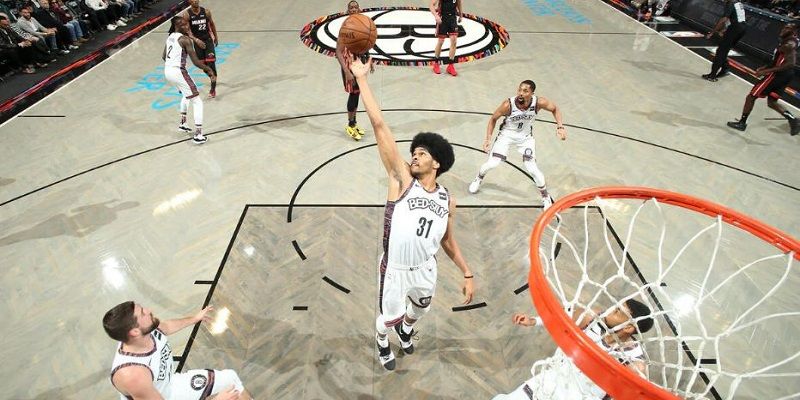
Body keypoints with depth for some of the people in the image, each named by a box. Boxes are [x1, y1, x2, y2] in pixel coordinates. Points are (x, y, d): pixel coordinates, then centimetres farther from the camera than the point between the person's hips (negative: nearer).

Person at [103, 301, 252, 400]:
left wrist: (194, 319, 24)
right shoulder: (132, 375, -41)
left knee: (229, 378, 7)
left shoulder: (149, 329, -20)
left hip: (169, 384, 7)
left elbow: (166, 326, 7)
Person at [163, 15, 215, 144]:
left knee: (186, 95, 34)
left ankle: (183, 123, 40)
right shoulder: (185, 39, -12)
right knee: (197, 102, -4)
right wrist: (209, 70, -5)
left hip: (167, 71, 9)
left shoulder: (170, 37, 13)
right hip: (178, 72, -9)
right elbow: (196, 62, -17)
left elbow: (164, 57, 22)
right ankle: (198, 135, -11)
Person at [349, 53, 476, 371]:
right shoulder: (402, 179, -16)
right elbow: (380, 127, -23)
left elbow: (448, 241, 9)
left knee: (419, 310, 30)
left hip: (426, 270, 4)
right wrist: (361, 79, -26)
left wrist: (467, 274, 7)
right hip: (395, 270, -4)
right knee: (389, 318, 18)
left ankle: (405, 328, 66)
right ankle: (382, 340, 55)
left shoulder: (448, 200, -4)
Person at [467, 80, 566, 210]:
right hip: (507, 134, -1)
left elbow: (555, 109, -6)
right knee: (492, 163, -7)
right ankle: (478, 179, 28)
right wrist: (488, 138, -19)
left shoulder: (539, 102, -27)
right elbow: (493, 118, -12)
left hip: (526, 136, 1)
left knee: (532, 169, -6)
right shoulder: (508, 104, -30)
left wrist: (560, 127, -19)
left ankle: (546, 197, 18)